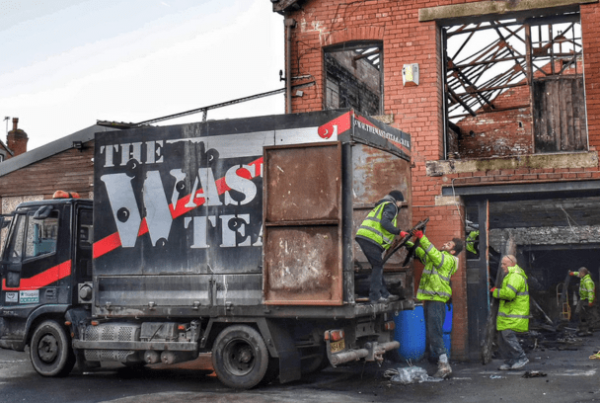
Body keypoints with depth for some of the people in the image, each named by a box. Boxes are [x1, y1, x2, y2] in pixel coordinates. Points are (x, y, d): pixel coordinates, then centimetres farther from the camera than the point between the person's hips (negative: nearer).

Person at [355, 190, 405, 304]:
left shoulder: (382, 205, 32)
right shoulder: (391, 206, 2)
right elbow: (385, 222, -16)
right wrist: (399, 232, -17)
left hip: (363, 237, 10)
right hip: (371, 238, -10)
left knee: (377, 267, 13)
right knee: (377, 267, -6)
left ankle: (384, 294, 16)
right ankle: (375, 296, -9)